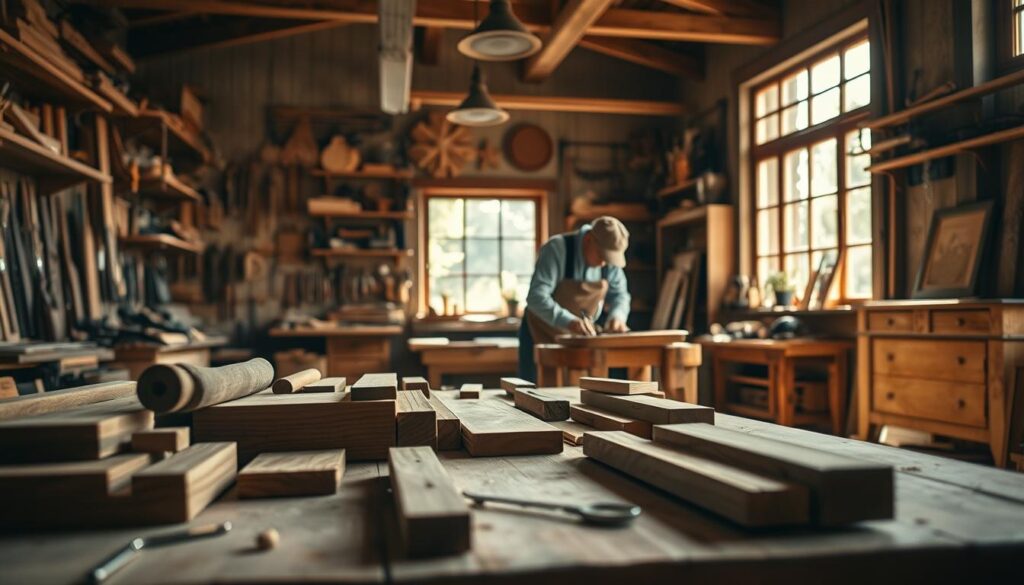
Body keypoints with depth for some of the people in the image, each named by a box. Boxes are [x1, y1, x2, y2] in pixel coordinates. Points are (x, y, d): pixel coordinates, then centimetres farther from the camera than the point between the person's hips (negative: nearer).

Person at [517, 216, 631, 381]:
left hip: (579, 337, 5)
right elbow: (536, 296, -33)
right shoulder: (557, 249, -25)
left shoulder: (610, 259, -8)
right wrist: (568, 321, -47)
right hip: (542, 335, -4)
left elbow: (619, 294, 3)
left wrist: (617, 316, -20)